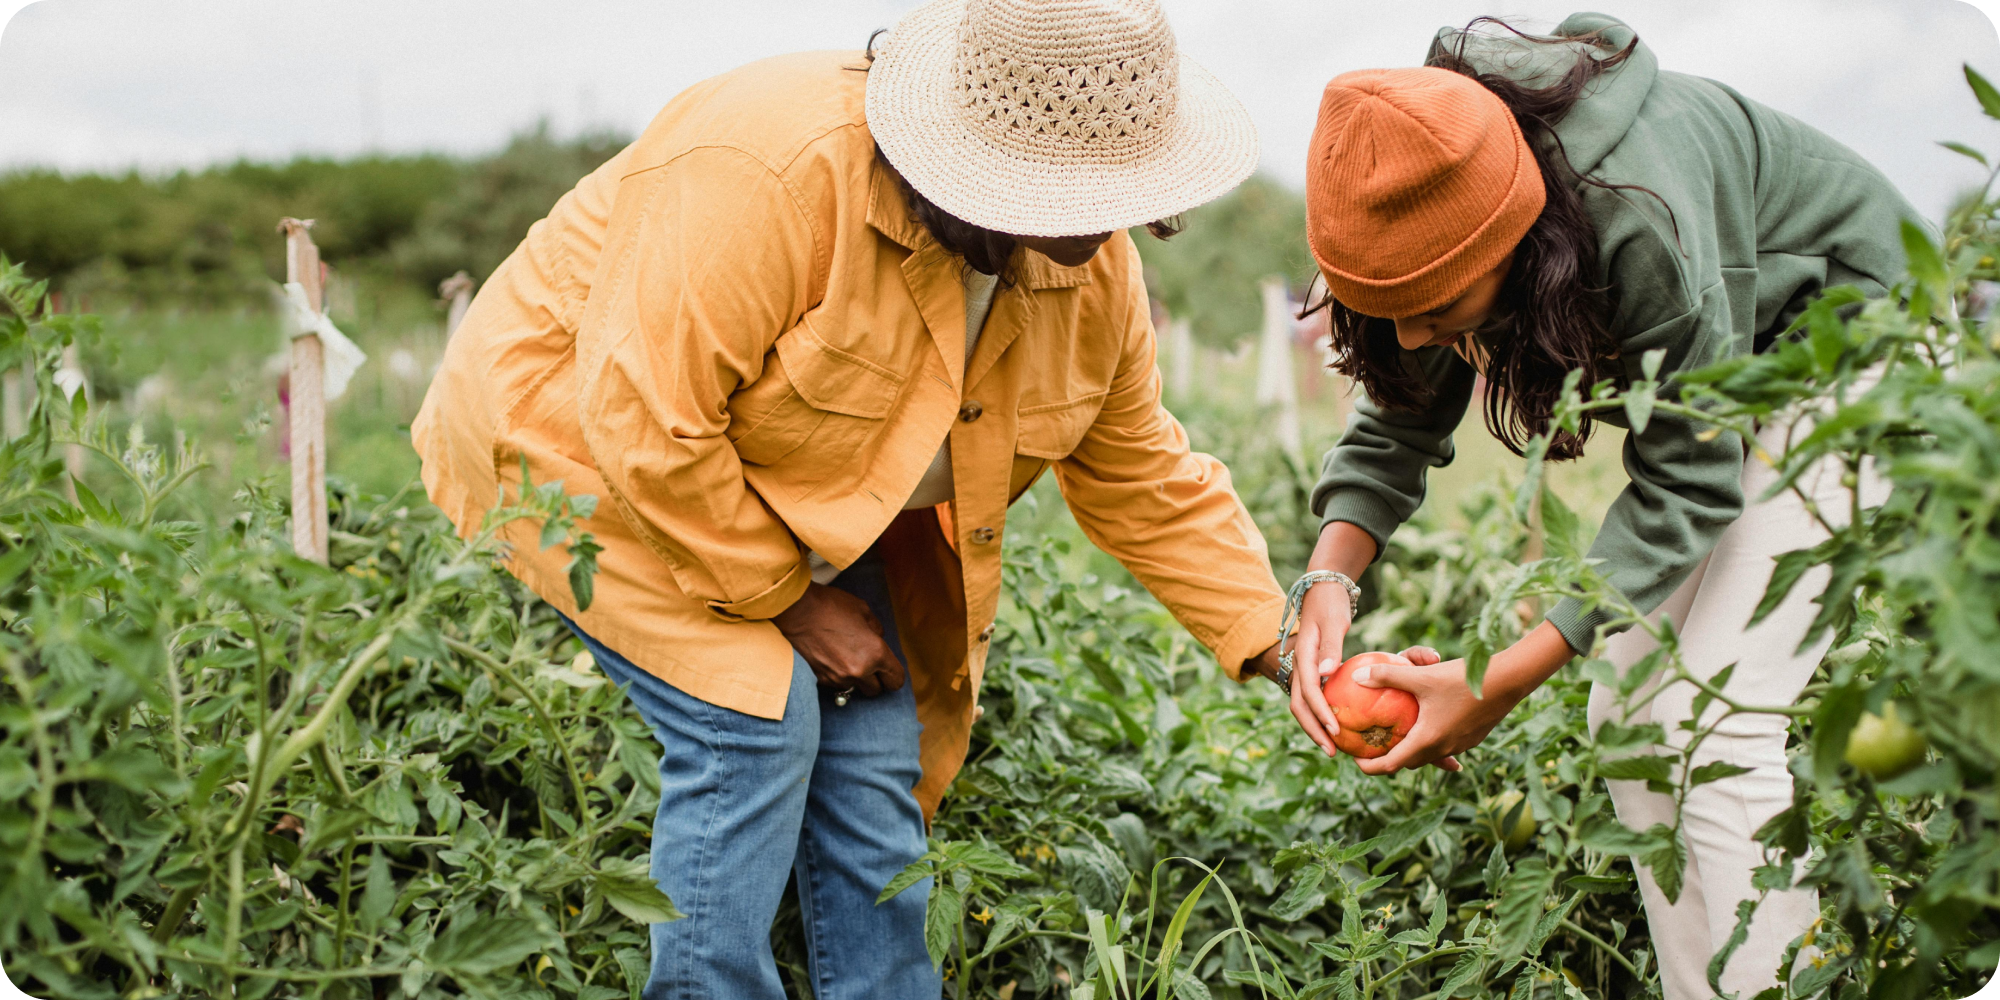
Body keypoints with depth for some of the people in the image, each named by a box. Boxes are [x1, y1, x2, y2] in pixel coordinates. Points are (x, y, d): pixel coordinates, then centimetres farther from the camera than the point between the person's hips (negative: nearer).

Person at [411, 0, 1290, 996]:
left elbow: (1142, 477, 0)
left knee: (874, 742, -3)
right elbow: (647, 422, -33)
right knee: (753, 719, -20)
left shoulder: (1093, 270, -12)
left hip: (792, 500, 7)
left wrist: (1275, 645, -7)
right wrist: (785, 597, -23)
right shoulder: (773, 174, -36)